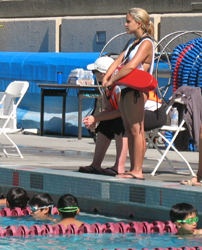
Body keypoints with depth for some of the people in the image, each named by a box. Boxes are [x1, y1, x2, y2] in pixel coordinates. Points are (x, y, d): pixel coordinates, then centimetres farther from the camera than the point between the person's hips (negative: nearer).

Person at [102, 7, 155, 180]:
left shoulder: (146, 43, -12)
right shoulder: (134, 42, 19)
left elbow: (131, 66, -23)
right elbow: (119, 60, 13)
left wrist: (112, 81, -18)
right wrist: (107, 77, -3)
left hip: (136, 91, -10)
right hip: (127, 89, 10)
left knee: (136, 130, -9)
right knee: (130, 130, 9)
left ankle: (138, 171, -9)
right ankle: (133, 169, 12)